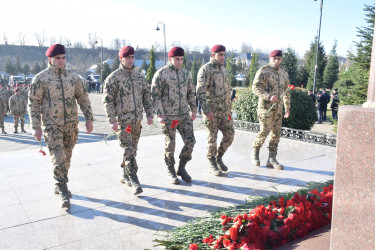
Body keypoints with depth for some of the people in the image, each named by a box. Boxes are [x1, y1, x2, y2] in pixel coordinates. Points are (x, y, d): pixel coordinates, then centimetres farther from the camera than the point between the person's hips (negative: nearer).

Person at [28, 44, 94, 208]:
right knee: (58, 159, -9)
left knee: (66, 158, 12)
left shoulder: (73, 77, 8)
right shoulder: (40, 79, -3)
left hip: (72, 125, 4)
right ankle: (63, 193, -2)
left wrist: (89, 119, 6)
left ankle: (59, 186, 30)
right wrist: (36, 127, -8)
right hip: (51, 125, -4)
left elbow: (83, 99, 13)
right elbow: (34, 103, -2)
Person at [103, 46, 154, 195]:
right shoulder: (113, 77, -5)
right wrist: (112, 120, -16)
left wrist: (149, 115, 7)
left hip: (137, 120, 6)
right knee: (128, 150, -11)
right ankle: (134, 181, -8)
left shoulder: (139, 76, 11)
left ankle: (125, 176, 29)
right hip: (122, 120, -6)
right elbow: (107, 100, -9)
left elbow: (147, 96, 15)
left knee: (132, 150, 13)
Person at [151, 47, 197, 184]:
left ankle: (181, 168, 18)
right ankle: (171, 172, 21)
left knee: (190, 141, -1)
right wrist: (159, 115, -14)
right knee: (170, 145, 3)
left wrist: (194, 110, 15)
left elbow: (191, 92, 17)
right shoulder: (160, 73, -7)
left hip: (184, 115, 5)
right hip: (168, 116, -5)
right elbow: (155, 95, -9)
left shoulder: (185, 73, 9)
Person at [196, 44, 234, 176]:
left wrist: (229, 108, 19)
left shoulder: (224, 69, 15)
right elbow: (200, 91, -17)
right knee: (212, 137, 0)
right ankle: (212, 164, 16)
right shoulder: (205, 69, -10)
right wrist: (206, 111, -23)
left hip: (224, 110, 7)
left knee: (229, 134, 5)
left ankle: (219, 158, 24)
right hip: (211, 110, -7)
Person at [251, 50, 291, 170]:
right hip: (265, 106, -6)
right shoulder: (263, 71, -6)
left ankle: (272, 159, 10)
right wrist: (269, 96, -25)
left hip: (278, 107, 6)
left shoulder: (284, 72, 13)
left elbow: (286, 90, 20)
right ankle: (255, 151, 18)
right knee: (265, 131, -8)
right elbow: (255, 88, -14)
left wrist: (287, 106, 17)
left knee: (276, 132, 3)